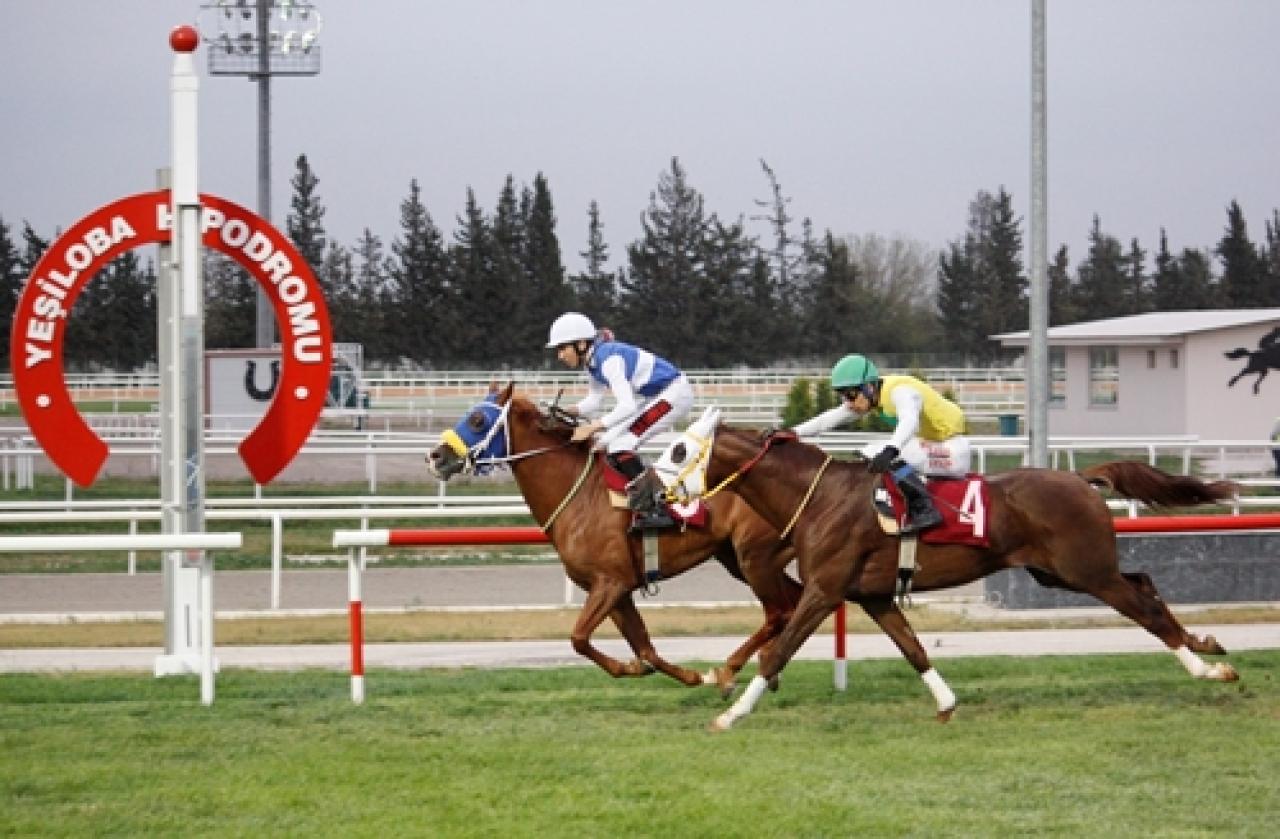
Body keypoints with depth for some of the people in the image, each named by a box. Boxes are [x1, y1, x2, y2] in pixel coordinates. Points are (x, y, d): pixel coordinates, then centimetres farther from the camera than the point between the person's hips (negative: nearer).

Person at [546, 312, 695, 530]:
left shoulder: (609, 358, -26)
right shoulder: (591, 361, 3)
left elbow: (627, 405, -32)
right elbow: (594, 400, 14)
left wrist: (593, 427, -34)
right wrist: (569, 412, -4)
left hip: (675, 394, -10)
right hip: (652, 396, 10)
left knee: (619, 446, -19)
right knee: (607, 445, 9)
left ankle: (657, 509, -21)